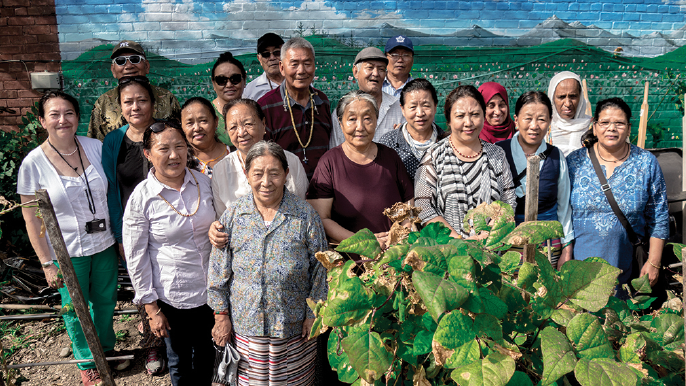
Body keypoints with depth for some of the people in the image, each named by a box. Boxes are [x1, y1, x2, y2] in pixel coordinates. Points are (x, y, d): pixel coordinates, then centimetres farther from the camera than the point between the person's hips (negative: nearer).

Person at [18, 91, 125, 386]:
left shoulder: (96, 147, -6)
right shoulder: (33, 164, -14)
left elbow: (112, 192, 5)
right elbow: (32, 219, -9)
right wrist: (47, 263, -10)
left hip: (104, 245, 3)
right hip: (67, 252, -3)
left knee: (106, 300, 19)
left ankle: (106, 349, 46)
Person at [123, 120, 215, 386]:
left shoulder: (203, 182, -5)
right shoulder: (141, 198, -16)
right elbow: (136, 257, -11)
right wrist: (151, 308, -9)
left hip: (210, 289, 4)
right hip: (171, 296, -3)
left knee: (206, 353, 23)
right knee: (179, 361, 17)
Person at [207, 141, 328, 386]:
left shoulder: (305, 215, -8)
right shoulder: (232, 216, -4)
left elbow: (319, 267, -2)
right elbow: (218, 270, 3)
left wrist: (314, 313, -3)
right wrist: (221, 314, 3)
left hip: (294, 326, -1)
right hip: (245, 325, 1)